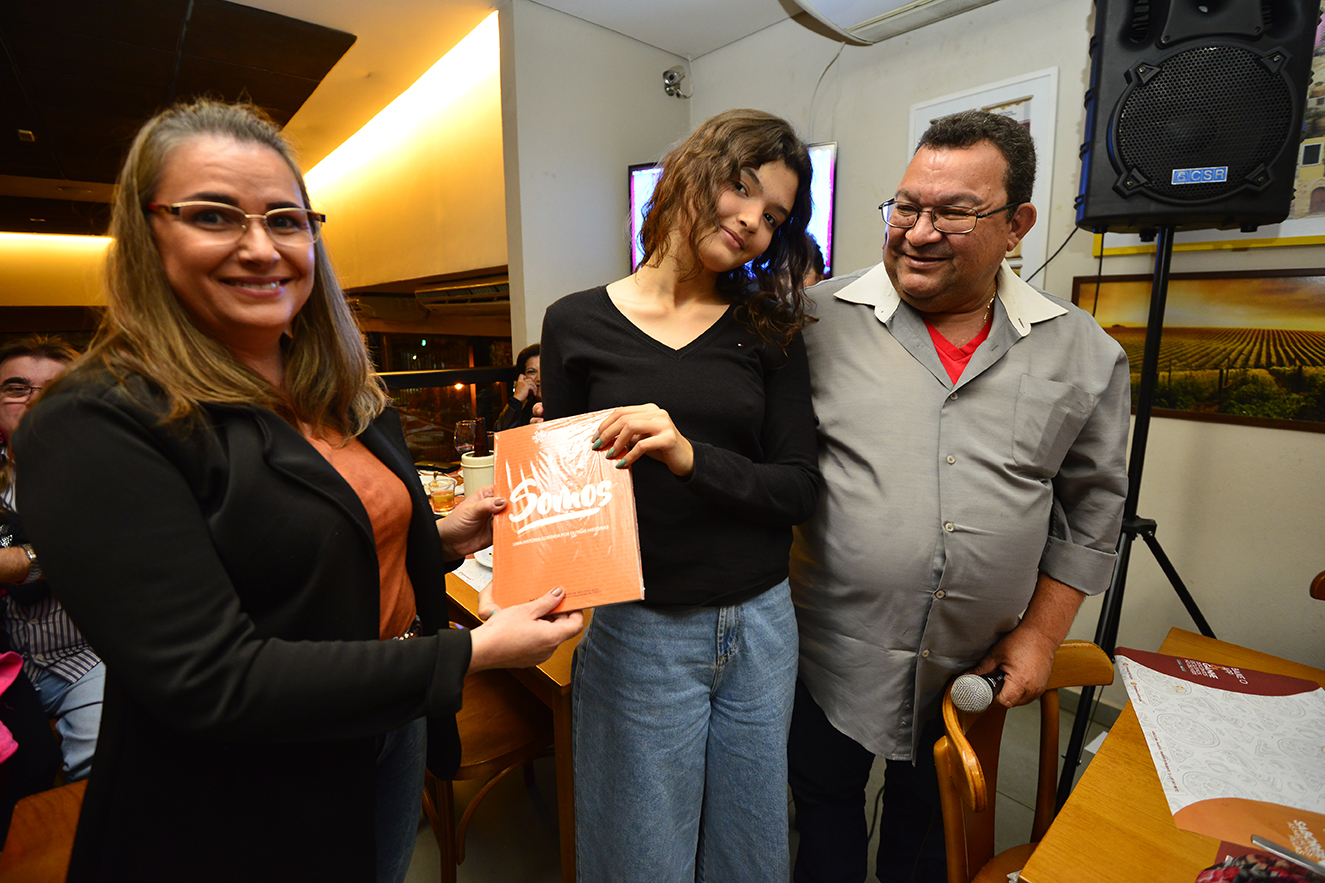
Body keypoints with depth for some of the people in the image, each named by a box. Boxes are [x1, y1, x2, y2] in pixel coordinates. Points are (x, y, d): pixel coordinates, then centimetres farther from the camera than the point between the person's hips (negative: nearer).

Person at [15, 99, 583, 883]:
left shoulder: (346, 396, 2)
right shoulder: (96, 427, -21)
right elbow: (211, 682, -27)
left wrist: (442, 537, -5)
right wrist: (471, 654, -28)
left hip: (395, 727, 7)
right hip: (247, 817, -6)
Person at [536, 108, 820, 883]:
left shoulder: (769, 331, 0)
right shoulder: (578, 323, -3)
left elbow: (800, 490, -6)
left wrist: (691, 457, -23)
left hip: (760, 624, 3)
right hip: (639, 630, -2)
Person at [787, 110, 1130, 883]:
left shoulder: (1084, 353, -2)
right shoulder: (819, 322, -11)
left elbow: (1092, 505, 6)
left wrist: (1041, 632, 3)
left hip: (974, 665, 3)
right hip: (833, 652, -1)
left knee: (928, 821, 27)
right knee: (826, 808, 21)